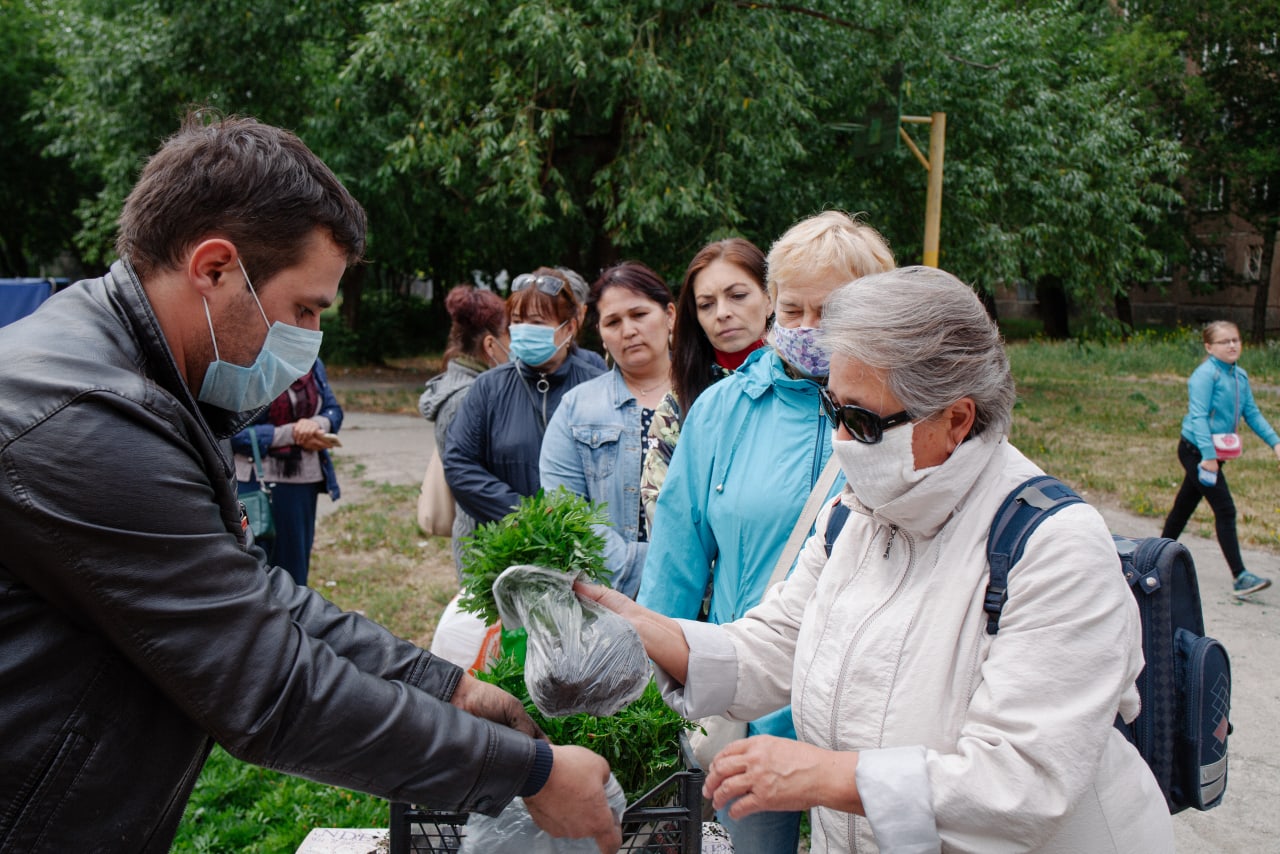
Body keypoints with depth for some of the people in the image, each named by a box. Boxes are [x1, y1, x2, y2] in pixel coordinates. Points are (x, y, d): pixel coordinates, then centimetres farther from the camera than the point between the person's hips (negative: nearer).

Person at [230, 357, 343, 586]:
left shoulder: (311, 363, 6)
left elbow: (333, 410, 11)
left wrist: (317, 423, -13)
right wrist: (291, 434, -19)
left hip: (304, 483, 6)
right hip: (255, 483, -6)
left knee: (293, 568, 18)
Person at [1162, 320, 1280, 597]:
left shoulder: (1240, 376, 7)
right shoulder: (1205, 375, -17)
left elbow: (1252, 413, 14)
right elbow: (1198, 416, -22)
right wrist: (1208, 455, -28)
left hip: (1215, 452, 8)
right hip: (1196, 451, -8)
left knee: (1184, 506, 18)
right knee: (1225, 509, -11)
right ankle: (1240, 577, -11)